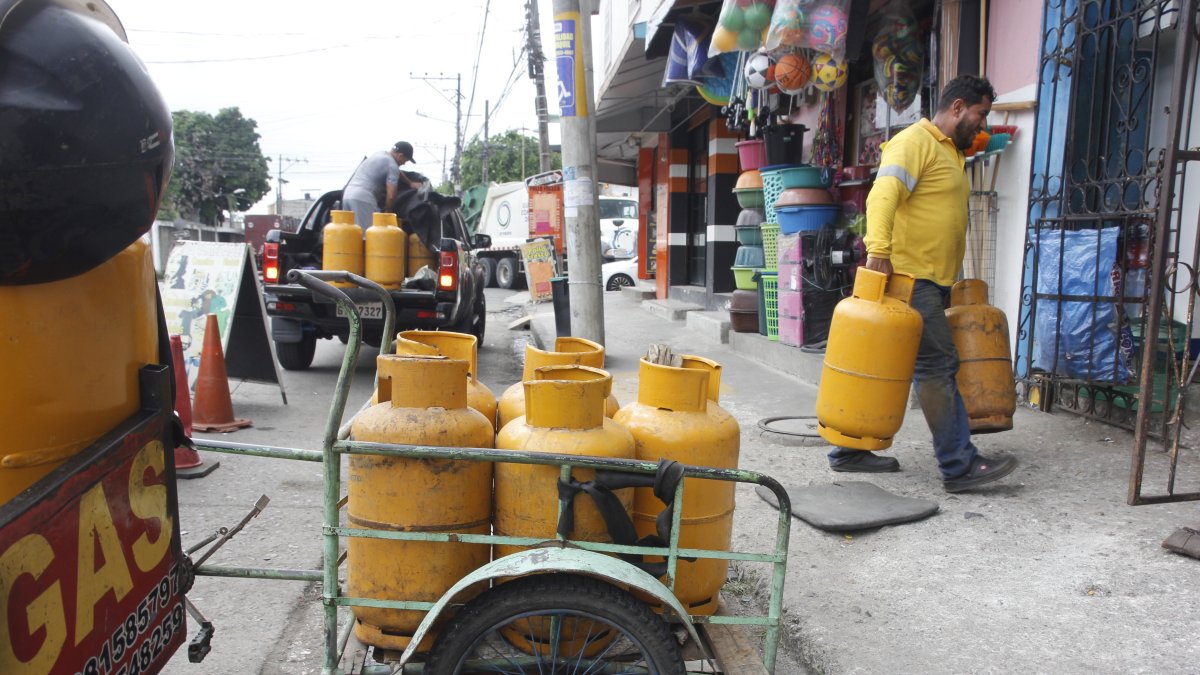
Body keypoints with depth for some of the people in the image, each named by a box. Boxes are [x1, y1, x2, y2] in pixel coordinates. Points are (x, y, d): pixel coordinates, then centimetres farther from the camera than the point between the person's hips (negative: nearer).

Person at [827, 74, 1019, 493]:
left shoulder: (952, 152, 23)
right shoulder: (915, 141, -8)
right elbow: (883, 195, -24)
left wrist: (947, 282, 24)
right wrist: (878, 251, -36)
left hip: (932, 281, 10)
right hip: (907, 277, -10)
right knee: (939, 366, -8)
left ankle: (851, 451, 19)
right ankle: (959, 466, -2)